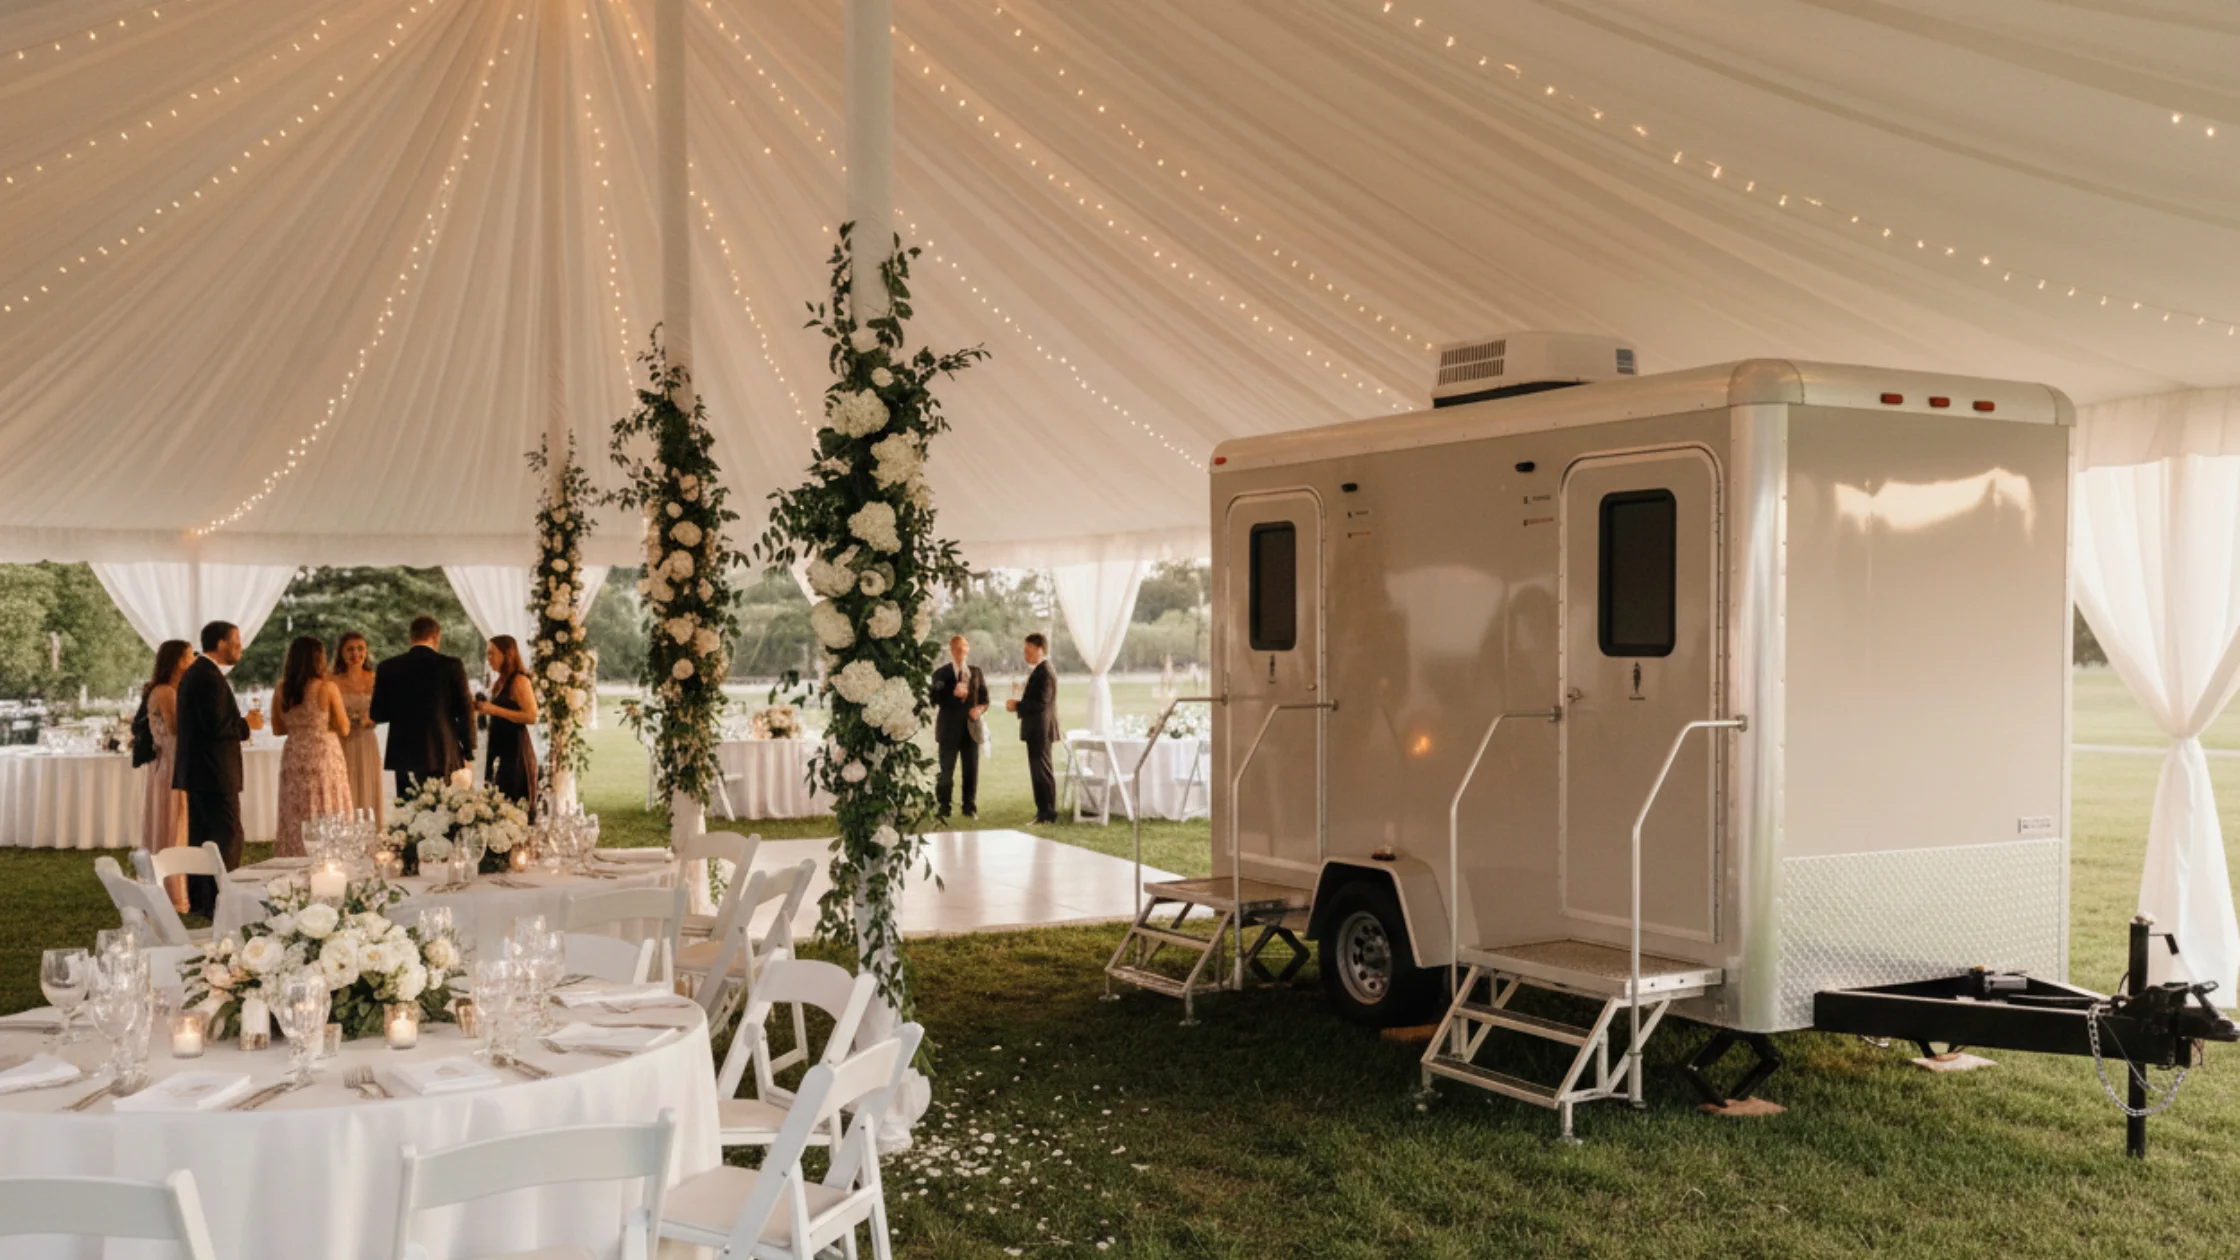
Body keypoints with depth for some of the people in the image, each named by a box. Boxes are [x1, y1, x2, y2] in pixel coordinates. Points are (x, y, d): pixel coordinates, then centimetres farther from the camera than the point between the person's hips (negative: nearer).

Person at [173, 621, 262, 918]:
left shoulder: (194, 673, 15)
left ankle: (198, 899, 20)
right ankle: (218, 902, -8)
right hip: (214, 772, -11)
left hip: (195, 770, 11)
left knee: (200, 835, 14)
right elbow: (216, 726, -24)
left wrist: (239, 725, 12)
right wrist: (247, 725, -9)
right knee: (227, 837, -7)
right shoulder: (210, 677, -18)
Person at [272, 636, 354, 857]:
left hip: (293, 761, 4)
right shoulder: (327, 688, -11)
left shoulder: (282, 691, 2)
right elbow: (344, 729, -6)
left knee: (296, 820, 10)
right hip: (324, 756, -4)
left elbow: (278, 729, 10)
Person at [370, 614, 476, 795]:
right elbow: (465, 711, -3)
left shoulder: (387, 668, 1)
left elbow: (377, 715, 4)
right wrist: (467, 753, 5)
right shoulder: (451, 665, -4)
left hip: (405, 756, 2)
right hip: (445, 756, -1)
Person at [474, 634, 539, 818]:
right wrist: (483, 708, 10)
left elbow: (531, 716, -20)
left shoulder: (519, 680, -11)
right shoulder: (501, 682, 16)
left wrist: (494, 709, -20)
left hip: (515, 749, -9)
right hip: (499, 748, 9)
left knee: (512, 801, -10)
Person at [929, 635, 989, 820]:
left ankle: (970, 807, 14)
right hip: (949, 728, -3)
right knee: (946, 771, 1)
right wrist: (953, 693, -26)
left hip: (971, 728, 3)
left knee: (971, 770, 5)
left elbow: (984, 697, 11)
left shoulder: (975, 672, 11)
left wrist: (980, 708, -11)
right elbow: (936, 699, -10)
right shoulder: (940, 674, 1)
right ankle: (943, 808, 10)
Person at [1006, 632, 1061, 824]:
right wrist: (1019, 703, 5)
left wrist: (1017, 706, -16)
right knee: (1038, 771, 14)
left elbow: (1041, 703, -23)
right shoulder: (1039, 670, 14)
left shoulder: (1045, 672, -17)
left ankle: (1048, 814, -1)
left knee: (1043, 772, -5)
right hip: (1036, 729, 10)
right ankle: (1043, 811, 21)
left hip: (1041, 729, -10)